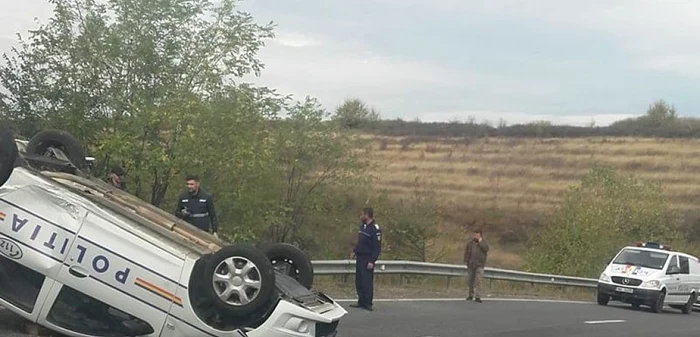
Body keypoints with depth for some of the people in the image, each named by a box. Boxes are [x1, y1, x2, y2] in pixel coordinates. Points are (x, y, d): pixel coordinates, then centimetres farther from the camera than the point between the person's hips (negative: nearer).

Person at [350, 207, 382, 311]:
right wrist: (354, 251, 13)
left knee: (367, 282, -6)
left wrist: (372, 261, -21)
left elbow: (377, 247, -17)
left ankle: (367, 303, -1)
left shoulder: (375, 229, -14)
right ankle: (361, 302, 17)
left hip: (367, 259, -8)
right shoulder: (362, 226, 12)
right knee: (359, 281, 10)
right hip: (359, 258, 9)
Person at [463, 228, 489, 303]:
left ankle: (477, 297, -17)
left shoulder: (483, 243, 1)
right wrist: (466, 261, 4)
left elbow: (486, 249, -20)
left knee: (478, 281, -14)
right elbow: (466, 252, 14)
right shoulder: (470, 243, 7)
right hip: (471, 265, 4)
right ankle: (471, 295, 25)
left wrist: (480, 241, -15)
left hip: (479, 265, -4)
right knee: (470, 280, 10)